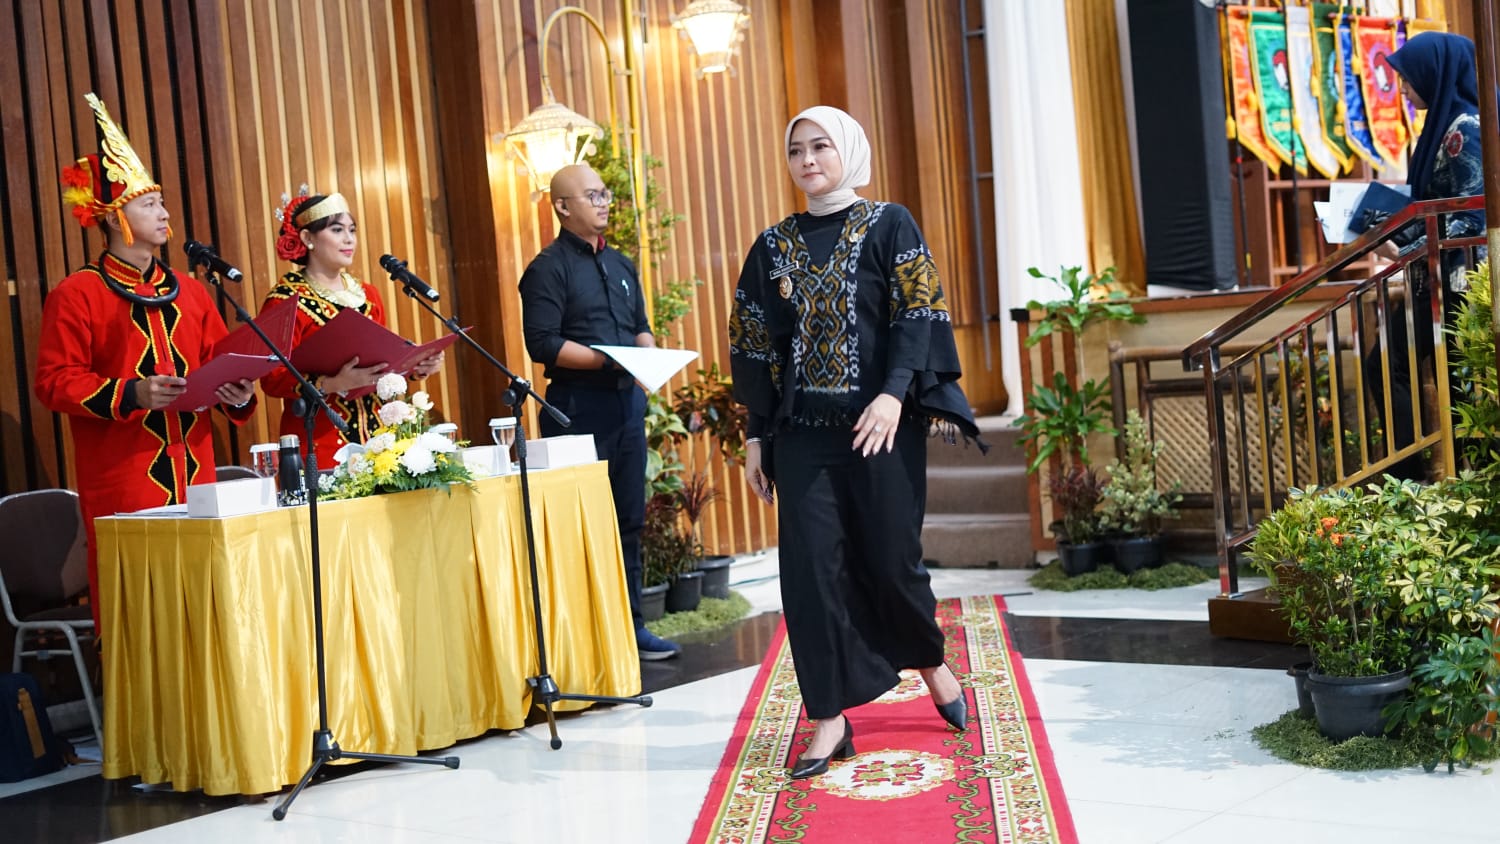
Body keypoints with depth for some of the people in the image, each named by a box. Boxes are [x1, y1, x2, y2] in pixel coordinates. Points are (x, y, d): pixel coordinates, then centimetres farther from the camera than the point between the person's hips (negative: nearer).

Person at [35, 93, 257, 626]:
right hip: (124, 485, -6)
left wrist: (237, 392, -3)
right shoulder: (75, 296, -3)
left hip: (195, 478, 6)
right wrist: (131, 393, -20)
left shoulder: (188, 293, 16)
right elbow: (54, 382, -9)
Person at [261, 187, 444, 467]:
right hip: (318, 442, -5)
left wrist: (415, 367, 0)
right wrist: (333, 384, -26)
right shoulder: (286, 300, -6)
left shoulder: (368, 295, 12)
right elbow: (273, 380, -13)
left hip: (374, 433, 5)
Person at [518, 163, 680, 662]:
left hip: (627, 400, 7)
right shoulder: (549, 268, -6)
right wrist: (609, 359, -19)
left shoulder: (621, 266, 18)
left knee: (629, 519, 10)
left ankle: (630, 625, 17)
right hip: (578, 408, -7)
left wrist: (647, 351, 1)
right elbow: (543, 345, -14)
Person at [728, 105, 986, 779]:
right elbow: (754, 343, 12)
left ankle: (929, 660, 32)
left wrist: (895, 395, -20)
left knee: (889, 558, 2)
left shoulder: (889, 226, 2)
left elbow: (918, 313, -6)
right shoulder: (774, 246, 11)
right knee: (811, 565, -3)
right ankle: (829, 718, 3)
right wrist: (756, 435, 7)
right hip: (803, 433, 3)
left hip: (881, 426, -3)